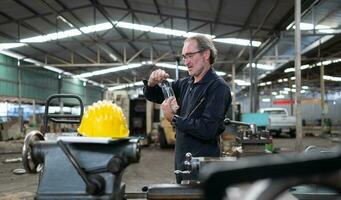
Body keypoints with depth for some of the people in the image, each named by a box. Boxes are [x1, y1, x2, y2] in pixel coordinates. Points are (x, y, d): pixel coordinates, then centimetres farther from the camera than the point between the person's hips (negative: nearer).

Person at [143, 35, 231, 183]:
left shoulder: (218, 87, -15)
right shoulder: (185, 84, 7)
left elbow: (207, 130, -25)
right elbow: (152, 96, 16)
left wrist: (173, 118, -16)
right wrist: (152, 83, -6)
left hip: (202, 166, -7)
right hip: (182, 161, 7)